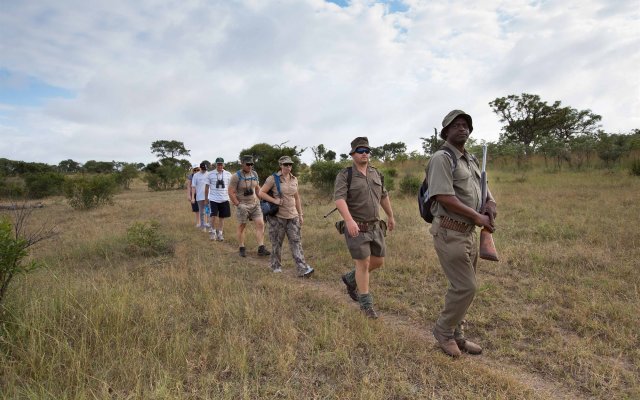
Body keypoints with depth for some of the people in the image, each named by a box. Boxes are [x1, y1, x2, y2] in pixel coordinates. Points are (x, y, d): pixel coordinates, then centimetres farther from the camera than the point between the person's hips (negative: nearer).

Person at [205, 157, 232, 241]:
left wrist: (229, 196, 6)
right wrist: (206, 198, 7)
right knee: (214, 216, -10)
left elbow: (230, 187, 10)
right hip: (213, 199, -2)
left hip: (224, 199, 2)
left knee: (222, 217, 8)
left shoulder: (228, 174, 3)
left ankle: (220, 233, 23)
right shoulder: (211, 174, -1)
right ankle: (213, 232, 13)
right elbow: (207, 187, 6)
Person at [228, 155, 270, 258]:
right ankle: (242, 249, 20)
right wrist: (238, 205, -18)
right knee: (241, 226, 7)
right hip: (242, 205, -5)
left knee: (260, 224, -5)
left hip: (255, 203, 5)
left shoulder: (254, 174, 4)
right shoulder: (236, 176, -13)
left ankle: (261, 248, -3)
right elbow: (231, 192, -14)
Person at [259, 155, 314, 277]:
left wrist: (300, 214, 14)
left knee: (296, 241, -2)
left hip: (293, 216, 4)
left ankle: (303, 269, -5)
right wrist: (274, 200, -19)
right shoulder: (273, 178, -6)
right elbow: (261, 193, -7)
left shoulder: (294, 179, 9)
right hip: (277, 216, -4)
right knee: (277, 242, 8)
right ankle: (276, 266, 26)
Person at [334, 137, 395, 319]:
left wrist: (390, 216, 27)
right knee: (363, 264, -2)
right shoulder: (345, 175, -10)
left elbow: (384, 196, 22)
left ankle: (351, 279, 34)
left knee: (378, 261, 11)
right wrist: (349, 220, -37)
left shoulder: (376, 174, 10)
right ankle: (366, 304, 14)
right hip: (356, 227, -6)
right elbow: (339, 199, -23)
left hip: (375, 226, 6)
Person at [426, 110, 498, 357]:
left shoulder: (471, 160, 16)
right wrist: (478, 217, -15)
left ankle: (456, 335, 28)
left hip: (469, 233, 9)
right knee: (465, 287, -7)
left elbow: (483, 186, 28)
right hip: (450, 233, -9)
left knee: (462, 287, 14)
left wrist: (491, 203, 5)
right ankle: (443, 331, 14)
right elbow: (445, 197, -21)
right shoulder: (442, 158, -12)